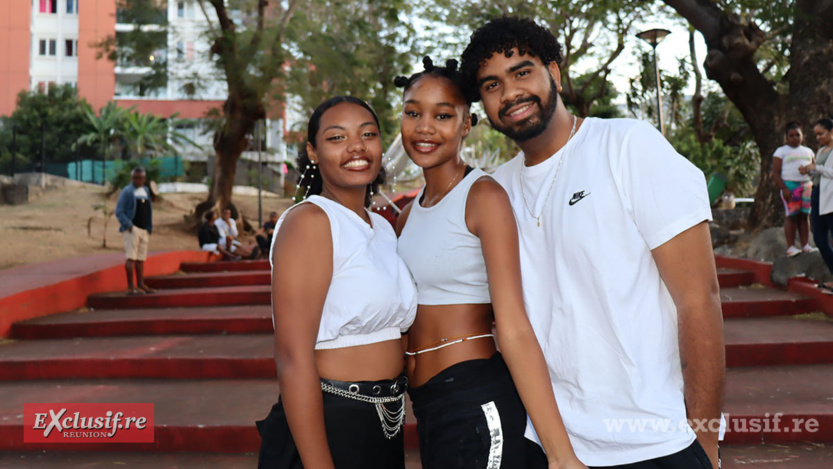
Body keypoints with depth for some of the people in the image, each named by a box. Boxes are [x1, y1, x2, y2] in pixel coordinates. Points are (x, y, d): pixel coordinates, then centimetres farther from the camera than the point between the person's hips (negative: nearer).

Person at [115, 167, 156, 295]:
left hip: (144, 230, 7)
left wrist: (149, 228, 13)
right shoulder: (127, 191, -5)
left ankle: (141, 284, 18)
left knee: (141, 258, 11)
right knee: (131, 257, -8)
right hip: (132, 229, -7)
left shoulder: (146, 191, 16)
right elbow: (119, 211, -8)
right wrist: (128, 225, -18)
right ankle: (130, 287, -8)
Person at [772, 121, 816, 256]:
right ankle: (791, 247, -7)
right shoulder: (781, 151, 4)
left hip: (807, 185, 4)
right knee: (792, 216, -9)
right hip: (790, 185, -4)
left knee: (805, 215, 1)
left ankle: (805, 245, 4)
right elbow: (775, 172, -4)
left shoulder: (808, 151, 19)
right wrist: (784, 188, -14)